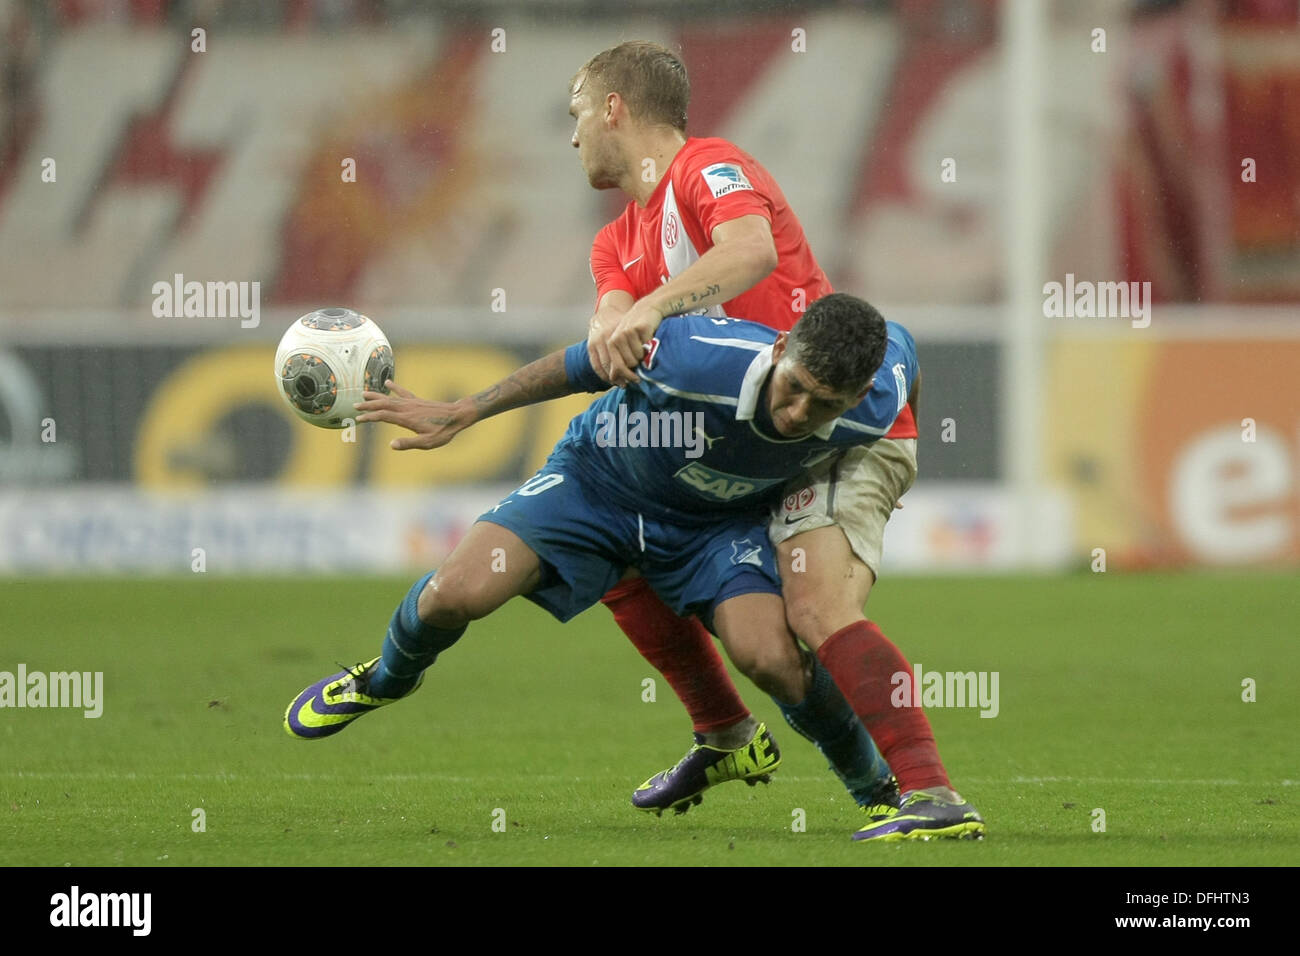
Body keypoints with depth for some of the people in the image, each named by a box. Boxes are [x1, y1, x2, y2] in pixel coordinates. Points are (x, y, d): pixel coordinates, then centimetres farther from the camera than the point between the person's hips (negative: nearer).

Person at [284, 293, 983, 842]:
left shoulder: (873, 406, -30)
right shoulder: (699, 356, -39)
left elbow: (897, 344, -4)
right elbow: (585, 364, -19)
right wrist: (460, 414, -13)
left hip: (718, 520, 1)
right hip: (600, 481, -1)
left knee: (773, 658, -25)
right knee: (458, 593, -17)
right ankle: (385, 679, 20)